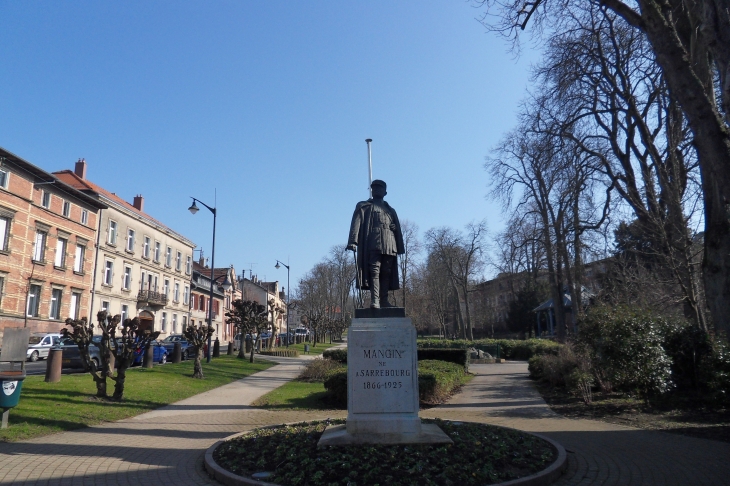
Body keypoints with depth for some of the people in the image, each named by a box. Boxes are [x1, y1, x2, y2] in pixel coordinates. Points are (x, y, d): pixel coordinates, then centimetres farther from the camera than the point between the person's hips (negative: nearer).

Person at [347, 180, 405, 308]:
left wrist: (400, 248, 9)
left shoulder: (390, 210, 29)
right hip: (372, 244, -4)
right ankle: (374, 300, -20)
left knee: (386, 273, 0)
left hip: (389, 246, 4)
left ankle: (383, 300, 3)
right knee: (374, 271, -14)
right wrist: (353, 241, -13)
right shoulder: (363, 206, 17)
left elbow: (398, 230, 22)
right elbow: (356, 224, 2)